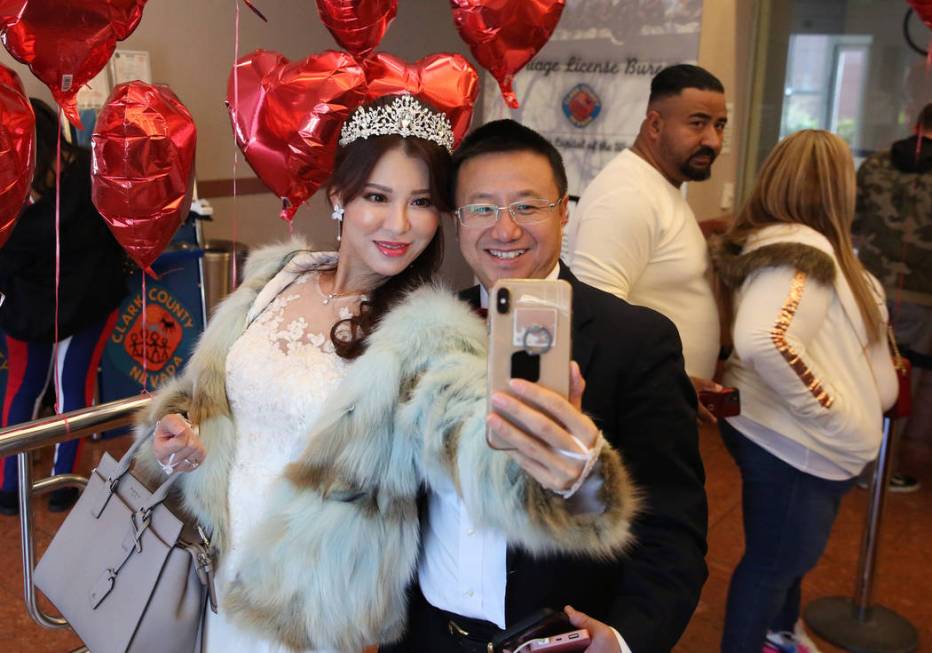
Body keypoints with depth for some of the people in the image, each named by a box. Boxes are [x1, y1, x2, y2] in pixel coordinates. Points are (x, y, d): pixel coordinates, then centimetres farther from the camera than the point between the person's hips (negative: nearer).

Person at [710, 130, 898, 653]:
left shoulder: (782, 241, 6)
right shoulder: (803, 251, -26)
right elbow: (763, 339, -42)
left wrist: (865, 296, 5)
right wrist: (830, 413, -31)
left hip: (789, 436, 11)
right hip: (794, 445, -11)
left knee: (794, 550, 29)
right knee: (773, 560, 10)